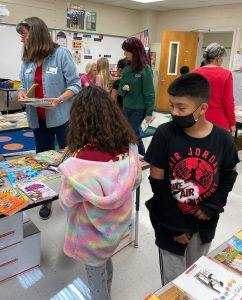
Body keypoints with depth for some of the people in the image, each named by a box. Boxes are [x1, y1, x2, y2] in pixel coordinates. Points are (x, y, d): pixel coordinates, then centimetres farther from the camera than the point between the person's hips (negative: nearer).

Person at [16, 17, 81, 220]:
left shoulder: (61, 54, -9)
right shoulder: (27, 60, 7)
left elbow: (75, 85, -10)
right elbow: (24, 85, 14)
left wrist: (59, 99, -24)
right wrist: (22, 94, -8)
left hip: (61, 117, -5)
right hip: (38, 119, 6)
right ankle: (48, 200, 33)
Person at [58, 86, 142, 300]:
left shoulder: (79, 162, -35)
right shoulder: (129, 148, -19)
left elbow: (66, 201, -17)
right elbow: (136, 181, -1)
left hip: (93, 232, -6)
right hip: (119, 222, 6)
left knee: (95, 271, 23)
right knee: (105, 261, 34)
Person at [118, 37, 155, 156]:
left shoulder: (145, 69, -13)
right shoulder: (127, 68, 4)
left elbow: (149, 92, -12)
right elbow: (120, 90, 10)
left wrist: (149, 112, -12)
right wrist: (123, 88, -13)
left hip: (139, 109, -7)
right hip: (127, 108, 7)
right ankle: (142, 157, 33)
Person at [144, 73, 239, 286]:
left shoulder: (223, 139, -12)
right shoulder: (165, 134, -18)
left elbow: (229, 175, 5)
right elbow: (157, 182, -14)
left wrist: (212, 207, -9)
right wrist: (175, 225, -13)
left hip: (204, 221, 3)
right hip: (170, 222, -2)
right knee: (173, 280, 14)